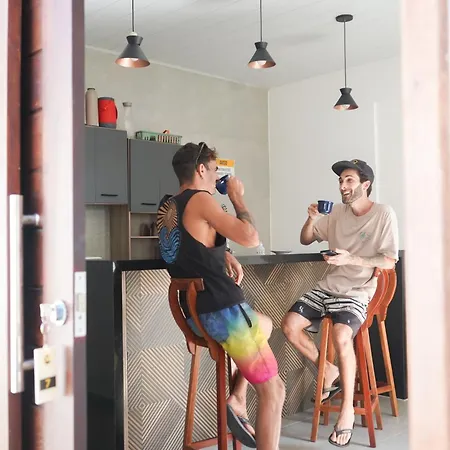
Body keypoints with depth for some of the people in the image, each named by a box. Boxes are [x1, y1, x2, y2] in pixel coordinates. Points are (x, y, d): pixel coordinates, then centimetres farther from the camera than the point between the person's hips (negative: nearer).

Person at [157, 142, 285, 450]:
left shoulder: (166, 206, 13)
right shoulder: (199, 199, -12)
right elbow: (250, 238, -20)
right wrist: (237, 197, -4)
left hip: (196, 315, 9)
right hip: (223, 311, -9)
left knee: (265, 324, 32)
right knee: (272, 391, 1)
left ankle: (238, 399, 19)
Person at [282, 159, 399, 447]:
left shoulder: (384, 214, -8)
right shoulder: (337, 212, 8)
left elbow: (389, 262, -12)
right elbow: (306, 240, 14)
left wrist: (351, 259, -23)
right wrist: (312, 219, -7)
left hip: (357, 292, -6)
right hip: (328, 287, 6)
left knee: (341, 336, -32)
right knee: (290, 326, -10)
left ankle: (348, 411, -16)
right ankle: (331, 372, 11)